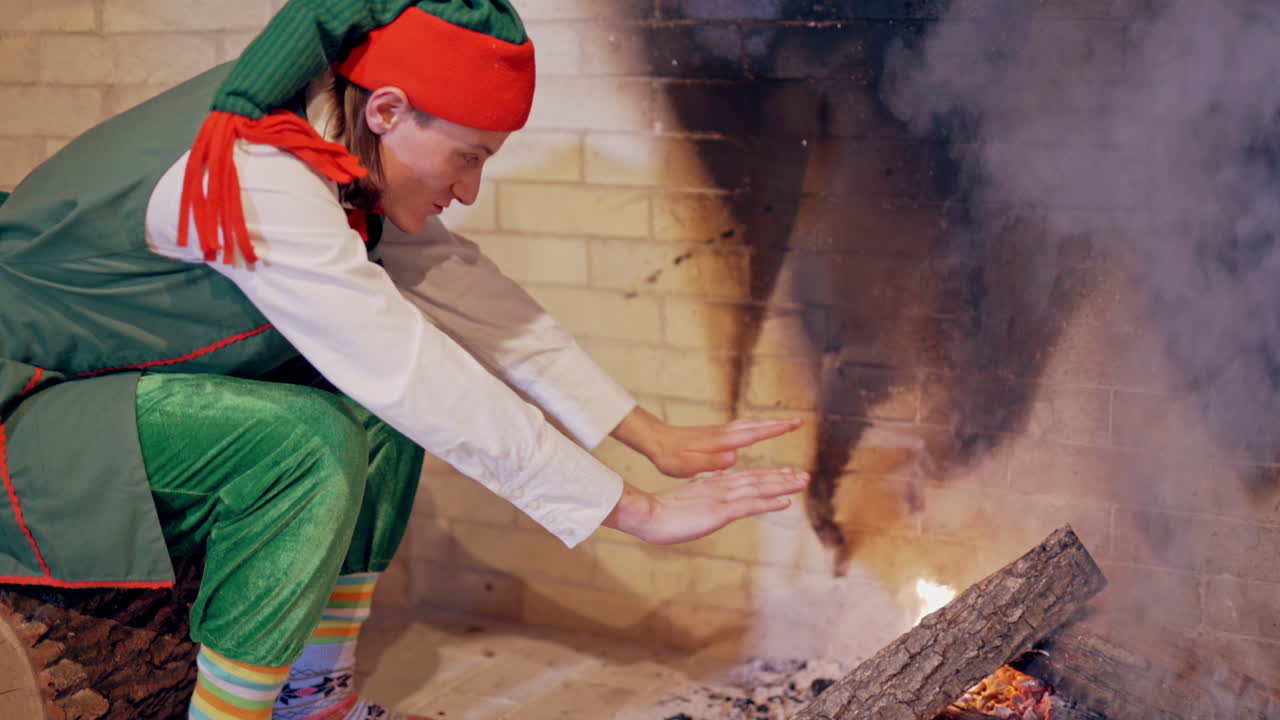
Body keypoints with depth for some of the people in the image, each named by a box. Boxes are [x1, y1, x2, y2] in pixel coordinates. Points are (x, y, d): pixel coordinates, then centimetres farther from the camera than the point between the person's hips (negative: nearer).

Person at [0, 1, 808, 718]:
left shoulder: (331, 142, -4)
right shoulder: (256, 178, -30)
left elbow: (468, 292, -2)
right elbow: (427, 384, -31)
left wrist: (654, 437, -3)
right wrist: (642, 513, -26)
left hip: (120, 381, 9)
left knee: (381, 410, -1)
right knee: (309, 444, -28)